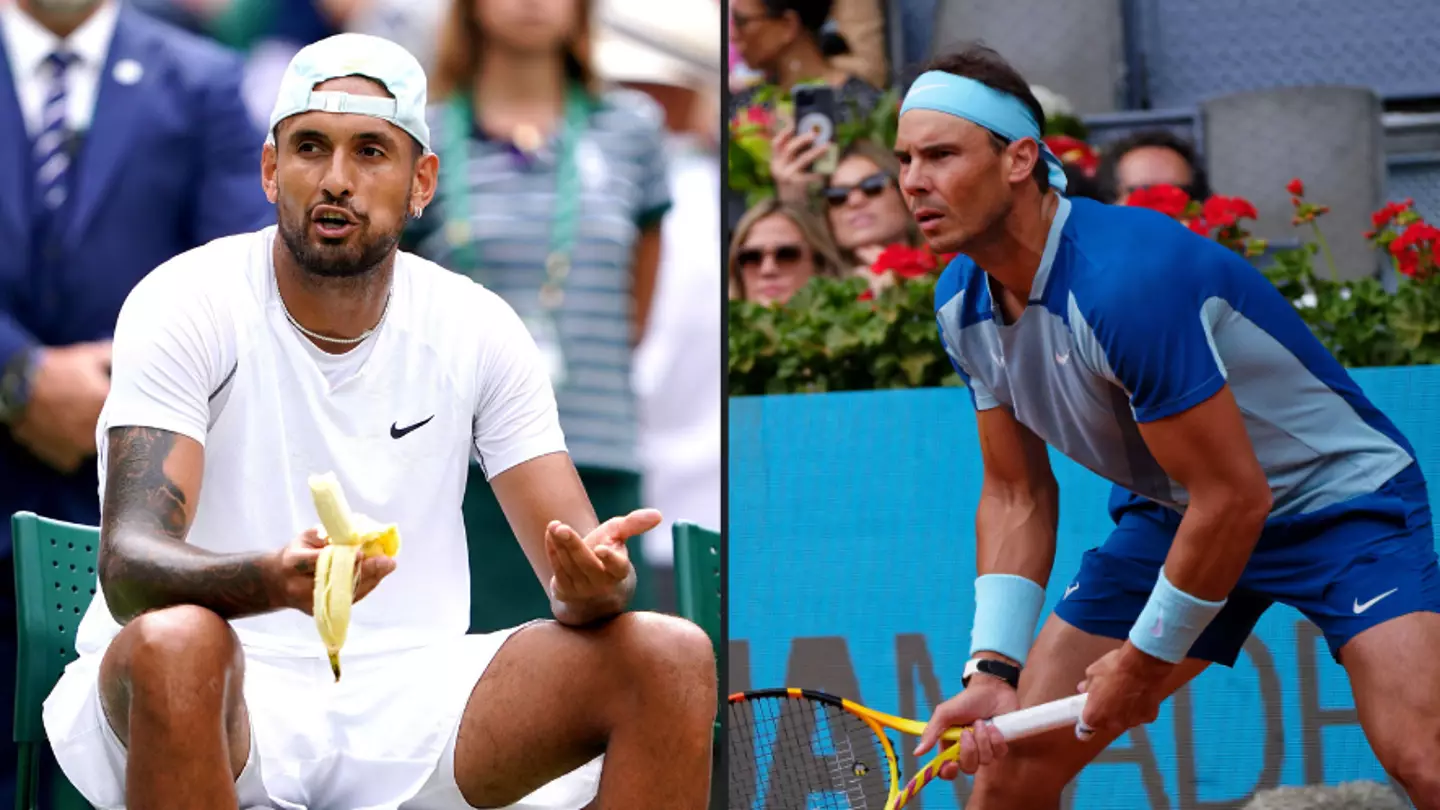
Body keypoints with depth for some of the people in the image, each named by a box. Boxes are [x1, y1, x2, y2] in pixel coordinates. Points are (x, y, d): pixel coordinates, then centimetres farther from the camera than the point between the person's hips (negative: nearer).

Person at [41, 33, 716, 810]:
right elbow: (129, 562, -20)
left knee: (671, 658, -17)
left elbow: (572, 564, 2)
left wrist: (590, 582, -26)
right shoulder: (186, 306, -8)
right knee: (176, 642, -40)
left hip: (400, 700, 4)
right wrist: (274, 581, -43)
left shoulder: (478, 330, 4)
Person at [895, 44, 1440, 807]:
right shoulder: (962, 302, -7)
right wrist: (993, 668, -8)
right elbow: (1016, 497, 4)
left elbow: (1235, 499, -29)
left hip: (1341, 499, -7)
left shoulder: (1126, 280, -33)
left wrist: (1144, 659, -17)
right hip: (1179, 515, 7)